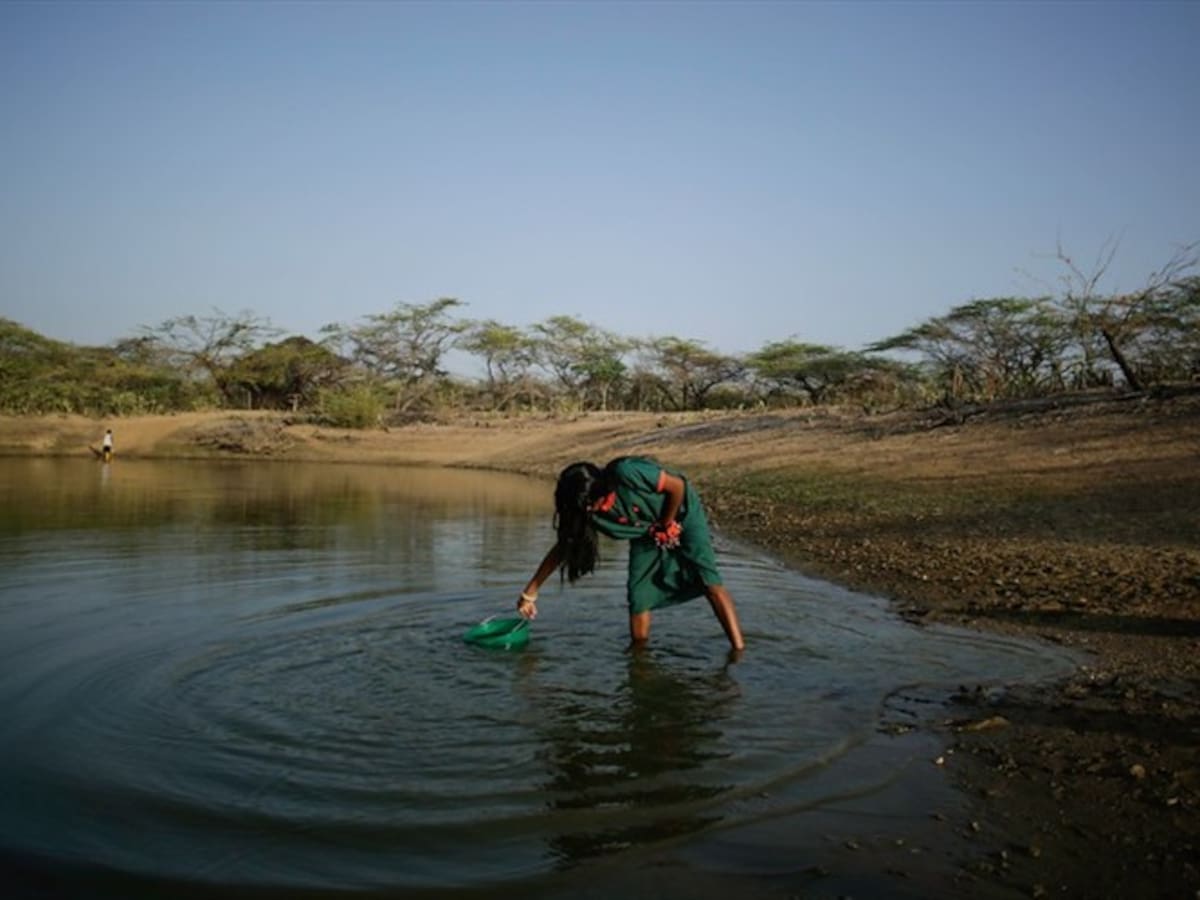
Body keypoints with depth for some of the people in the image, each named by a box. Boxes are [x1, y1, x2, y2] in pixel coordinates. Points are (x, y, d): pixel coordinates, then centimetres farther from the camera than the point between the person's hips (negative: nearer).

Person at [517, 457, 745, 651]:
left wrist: (666, 526, -15)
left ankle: (739, 650, -22)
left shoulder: (626, 474, -37)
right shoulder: (588, 510, -18)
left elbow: (678, 486, -25)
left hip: (681, 514, -5)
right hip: (647, 533, 5)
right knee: (638, 594, -5)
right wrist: (529, 593, -6)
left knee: (708, 579, -19)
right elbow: (561, 548, -8)